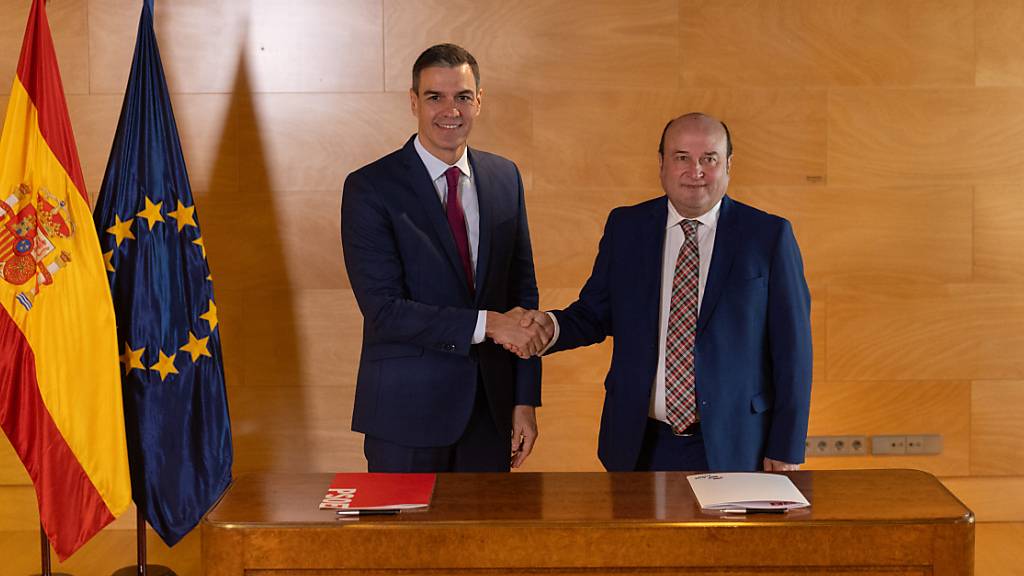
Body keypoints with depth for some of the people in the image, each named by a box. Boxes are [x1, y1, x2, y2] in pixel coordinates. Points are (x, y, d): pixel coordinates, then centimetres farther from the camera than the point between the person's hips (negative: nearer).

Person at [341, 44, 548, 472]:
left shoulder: (505, 178, 7)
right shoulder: (370, 188, -9)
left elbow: (523, 292, 8)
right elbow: (382, 309, -16)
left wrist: (526, 400, 4)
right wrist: (485, 323, -20)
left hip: (491, 407, 4)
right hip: (407, 411, -4)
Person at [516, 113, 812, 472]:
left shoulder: (769, 236, -4)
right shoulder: (625, 227, 3)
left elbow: (792, 348, -3)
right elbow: (595, 314, 9)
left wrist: (786, 449, -6)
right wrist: (553, 327, -14)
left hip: (731, 450, -2)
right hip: (641, 445, 2)